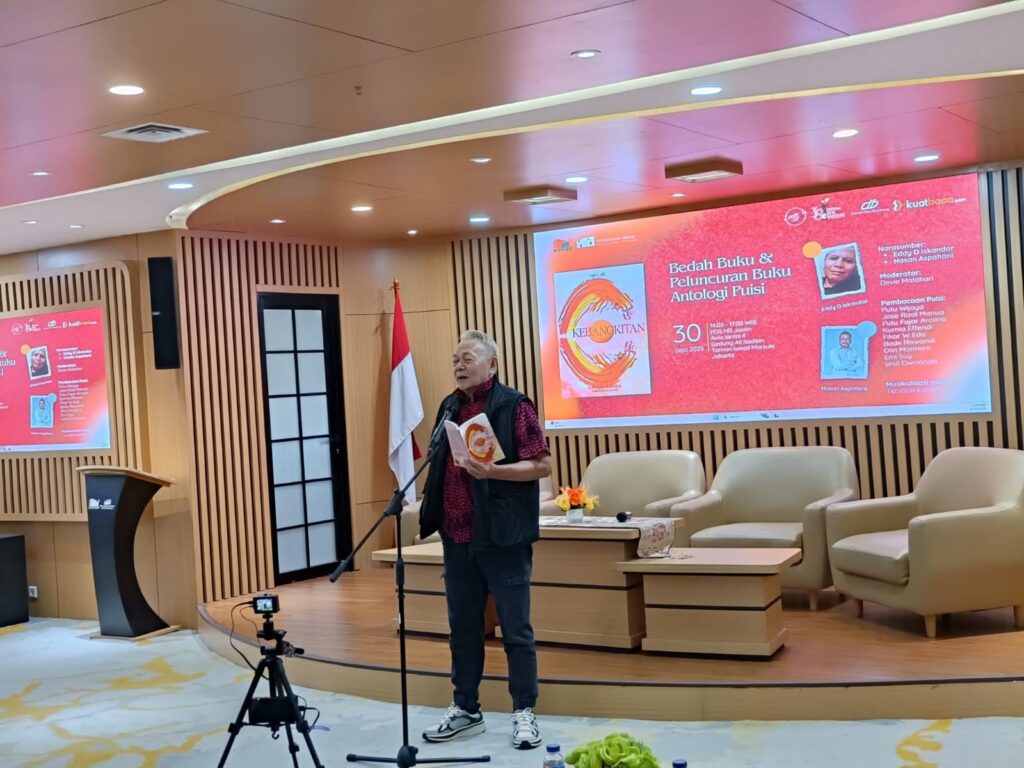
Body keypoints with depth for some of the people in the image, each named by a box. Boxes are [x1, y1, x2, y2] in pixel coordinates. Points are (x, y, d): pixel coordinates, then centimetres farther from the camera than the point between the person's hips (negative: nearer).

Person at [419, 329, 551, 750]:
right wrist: (425, 508, 12)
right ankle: (465, 709, 25)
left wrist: (492, 471, -23)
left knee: (515, 628, 3)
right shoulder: (450, 407, 12)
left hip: (502, 537, -6)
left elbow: (542, 465, -12)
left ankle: (524, 712, 13)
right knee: (463, 627, 13)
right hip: (457, 537, 6)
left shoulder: (514, 406, -8)